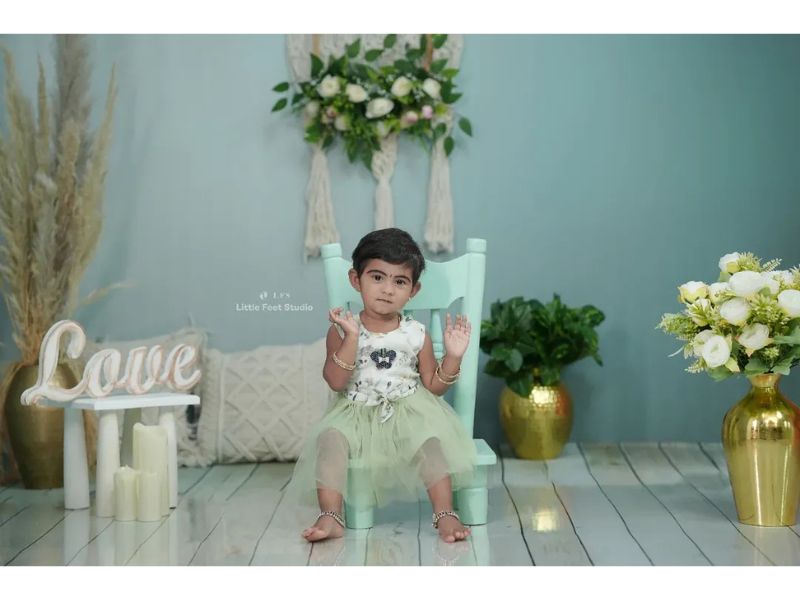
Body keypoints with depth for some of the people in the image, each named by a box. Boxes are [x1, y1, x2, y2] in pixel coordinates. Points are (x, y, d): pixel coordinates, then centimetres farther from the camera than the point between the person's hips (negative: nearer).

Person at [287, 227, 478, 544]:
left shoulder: (416, 334, 2)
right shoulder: (342, 331, -2)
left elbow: (433, 386, 7)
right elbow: (336, 382, -13)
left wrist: (453, 356, -9)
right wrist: (352, 338, -23)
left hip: (408, 411, 0)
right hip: (357, 412, 0)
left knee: (430, 440, -28)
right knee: (331, 437, -28)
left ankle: (445, 514, -23)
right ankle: (330, 517, -29)